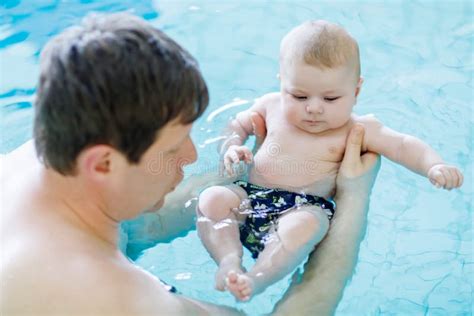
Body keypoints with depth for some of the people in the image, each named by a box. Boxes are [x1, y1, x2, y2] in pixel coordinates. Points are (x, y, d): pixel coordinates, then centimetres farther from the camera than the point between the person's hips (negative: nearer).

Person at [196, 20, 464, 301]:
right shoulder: (271, 106, 12)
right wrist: (232, 148, 3)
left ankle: (256, 279, -38)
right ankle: (230, 261, -27)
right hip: (251, 195, 4)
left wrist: (434, 166, -23)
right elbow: (236, 125, 26)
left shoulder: (356, 130, 2)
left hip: (306, 207, -4)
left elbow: (404, 146, -4)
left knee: (307, 223, -39)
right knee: (213, 198, -24)